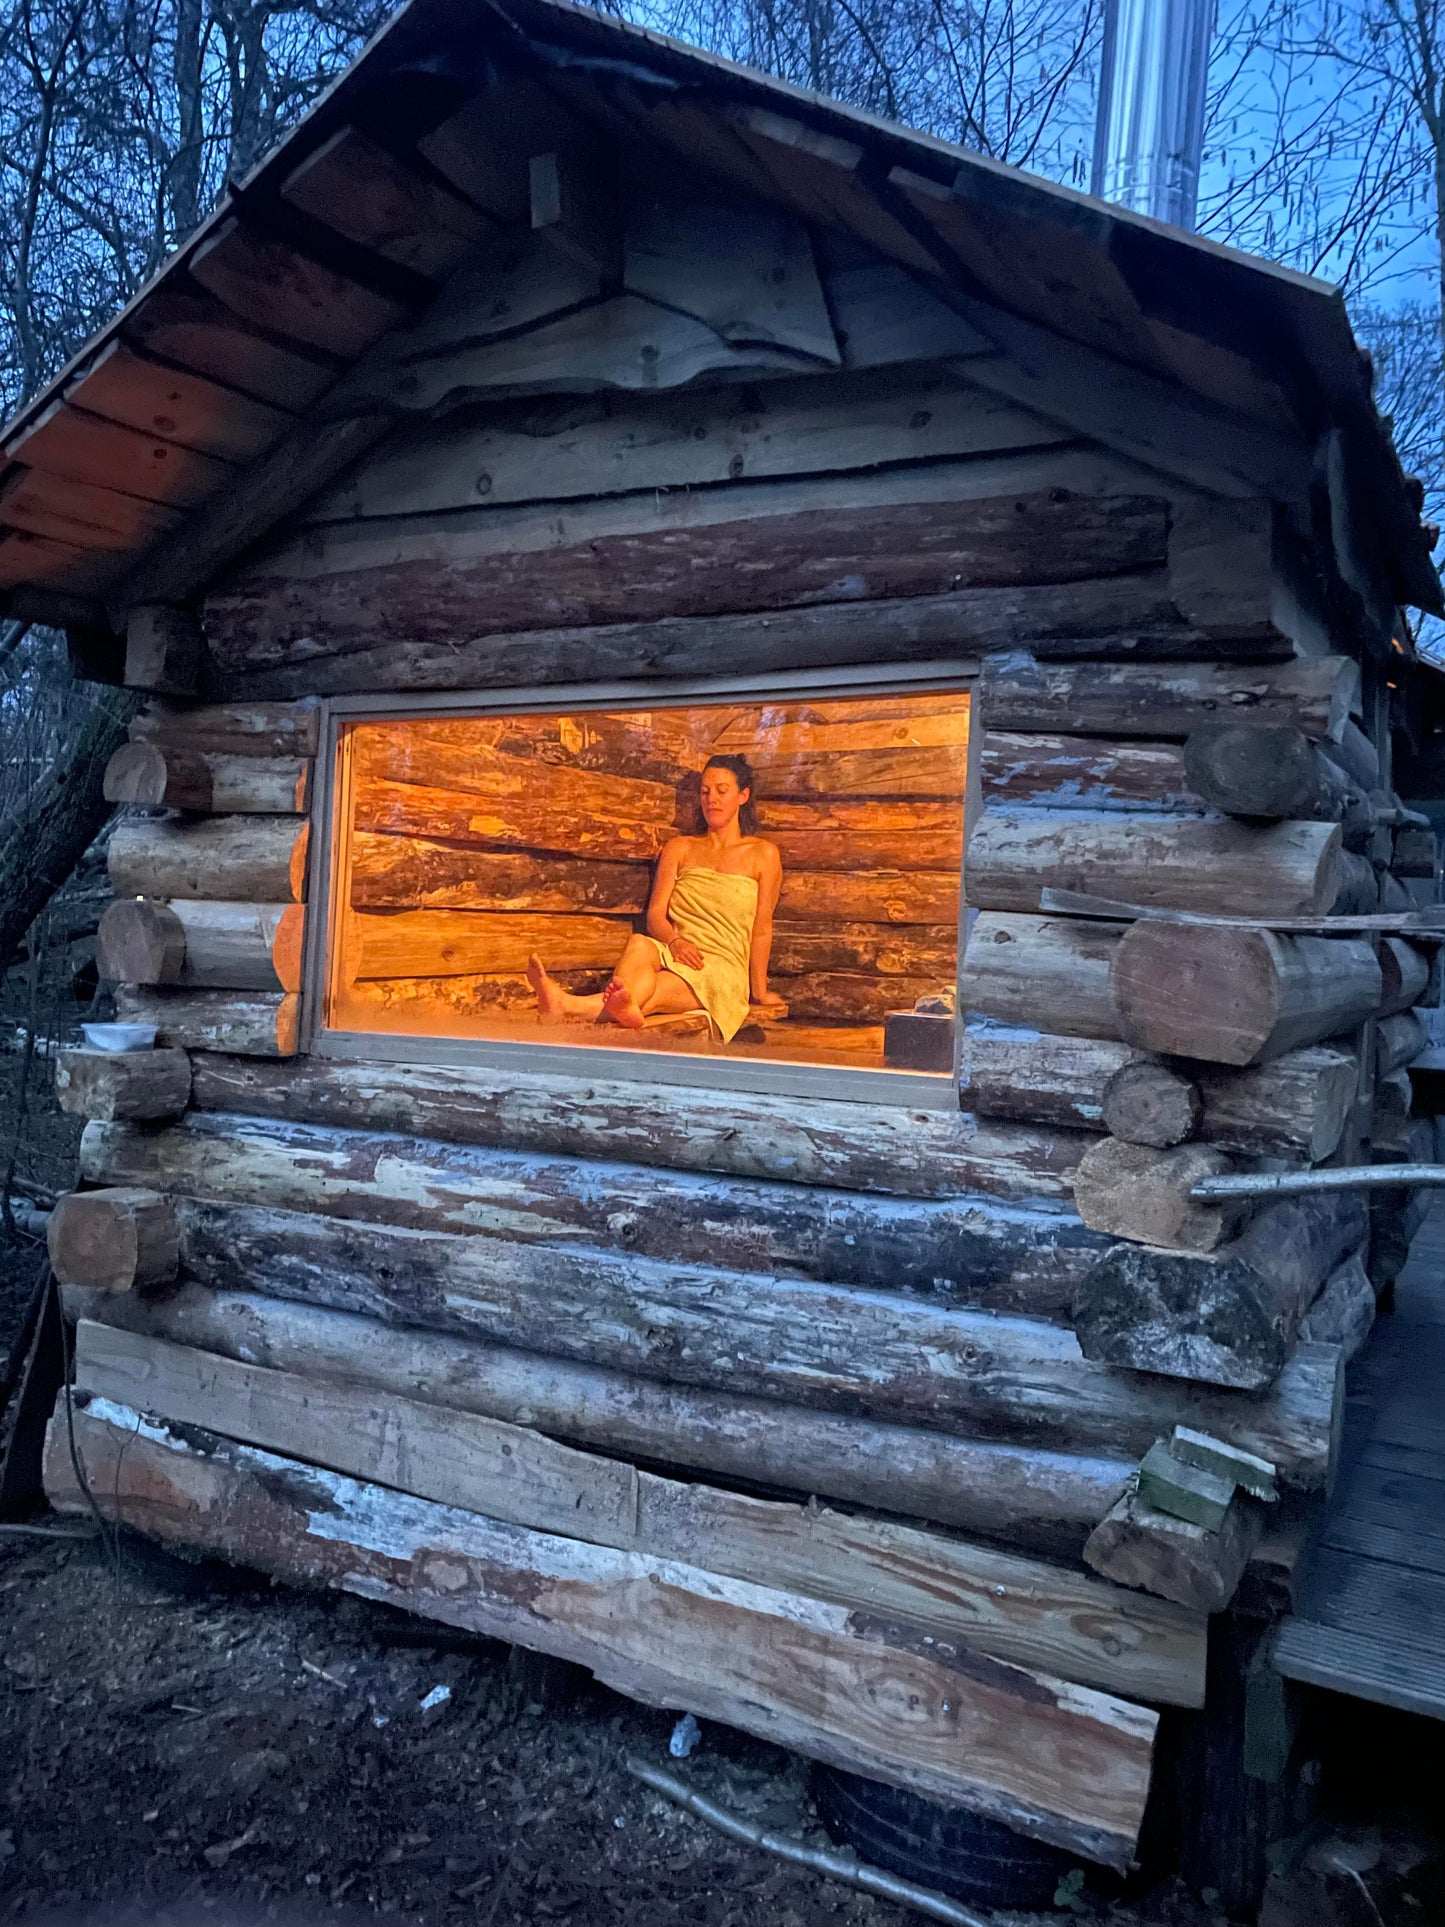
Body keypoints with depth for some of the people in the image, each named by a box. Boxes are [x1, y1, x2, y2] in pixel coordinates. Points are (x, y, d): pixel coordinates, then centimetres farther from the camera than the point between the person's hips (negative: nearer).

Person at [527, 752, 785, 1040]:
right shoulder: (679, 849, 21)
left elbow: (762, 930, 10)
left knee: (657, 990, -38)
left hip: (724, 967, -3)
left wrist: (759, 992, 6)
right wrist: (674, 941, -12)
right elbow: (655, 914, 10)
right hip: (674, 956, 3)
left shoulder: (763, 855, 14)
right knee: (639, 945, -37)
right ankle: (622, 1003, -73)